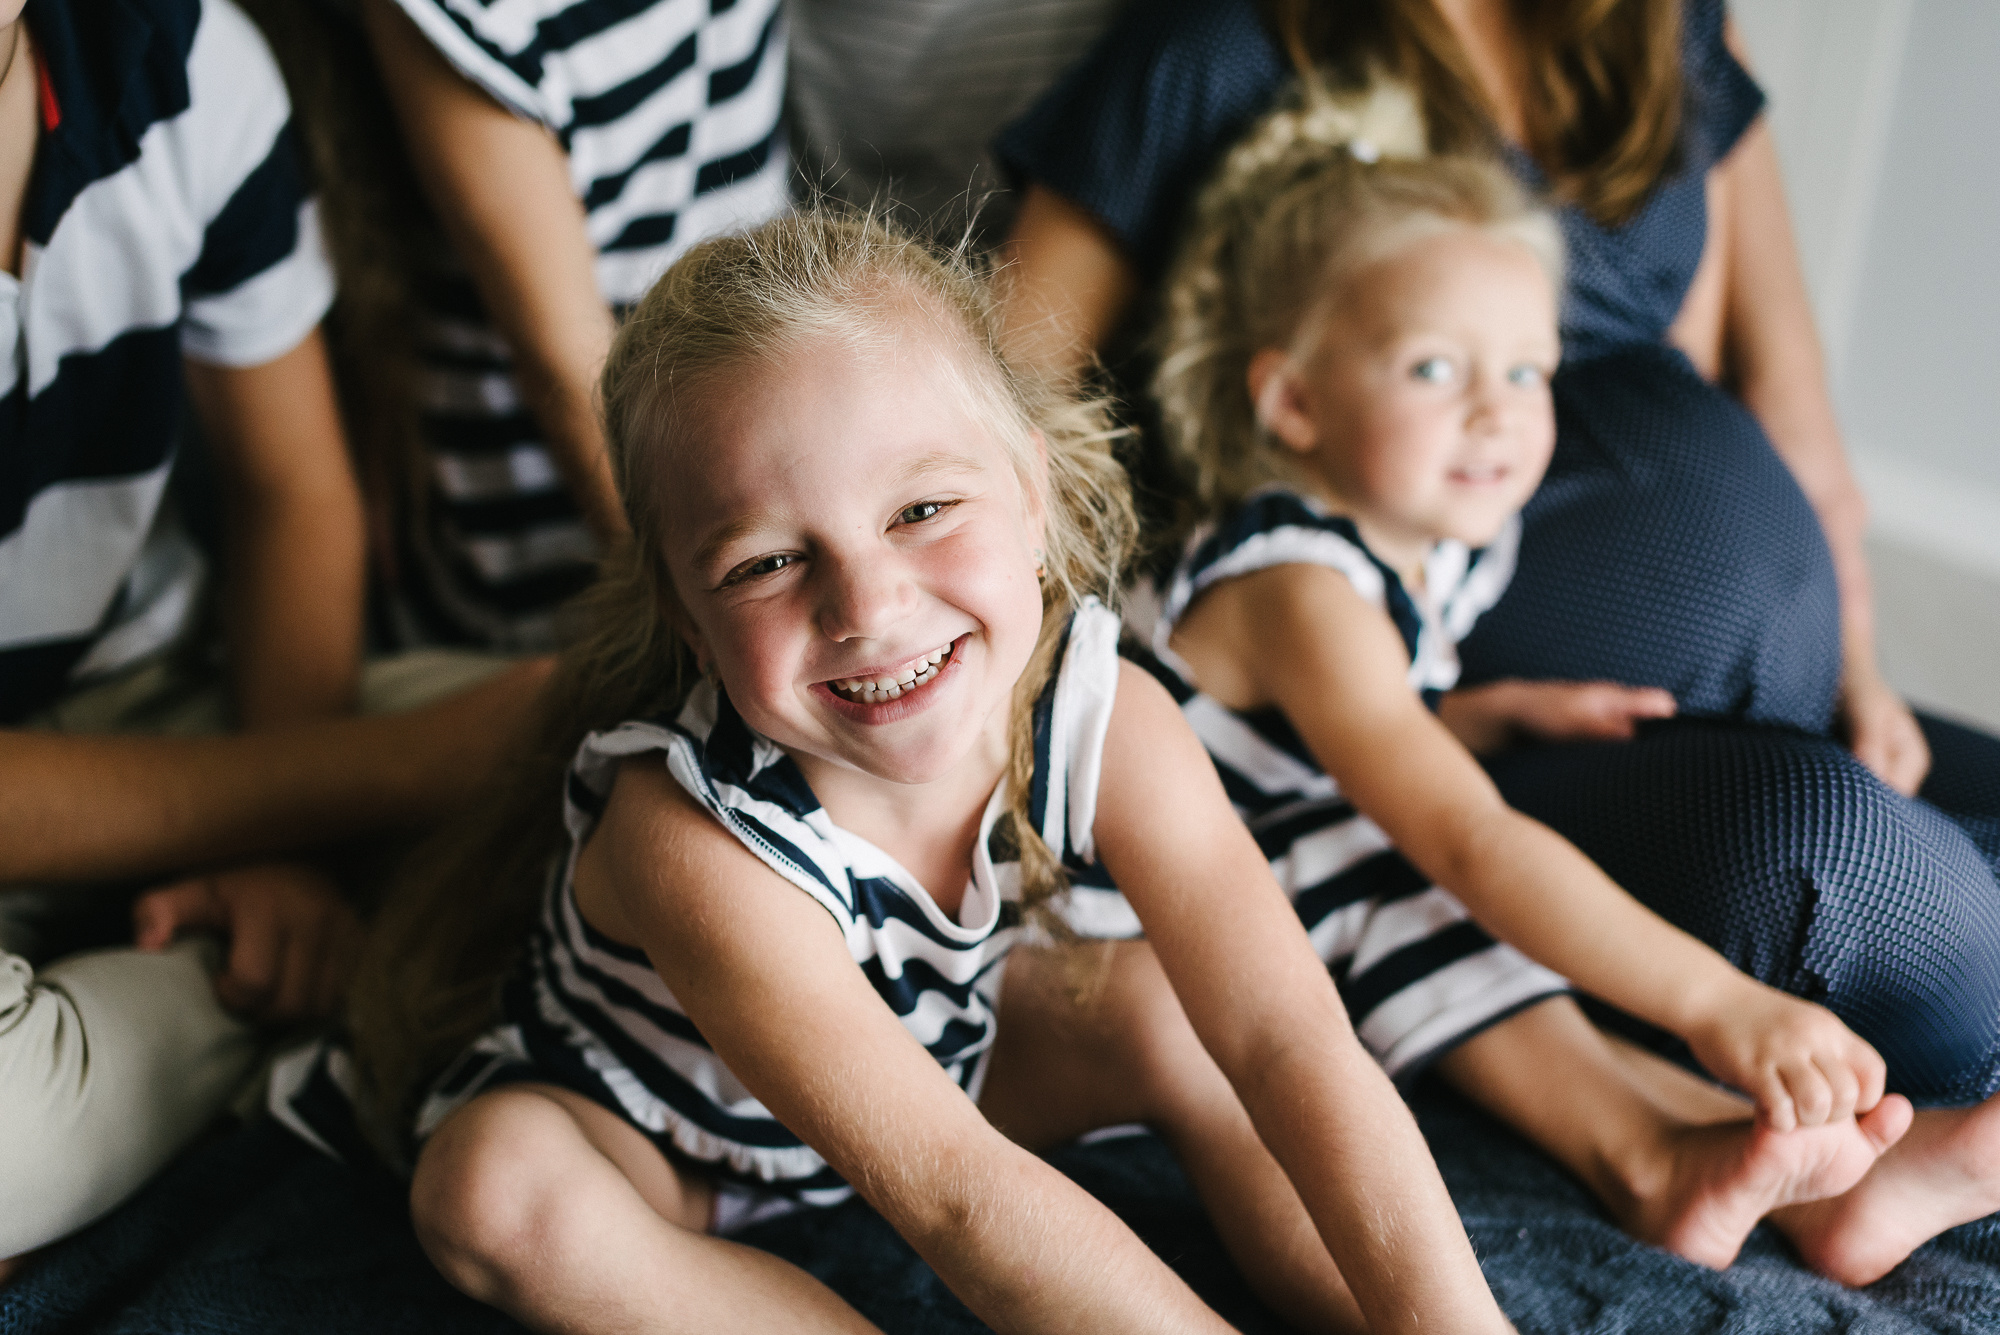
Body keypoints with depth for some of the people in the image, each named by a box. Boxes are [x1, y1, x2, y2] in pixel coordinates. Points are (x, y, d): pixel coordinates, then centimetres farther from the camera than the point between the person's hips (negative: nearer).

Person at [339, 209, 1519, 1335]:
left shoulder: (1106, 718, -27)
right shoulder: (693, 832, -40)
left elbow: (1288, 1040, -32)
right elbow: (954, 1193, -43)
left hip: (927, 1043, 4)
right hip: (636, 1125, -3)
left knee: (1166, 1001, -17)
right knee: (494, 1186, -33)